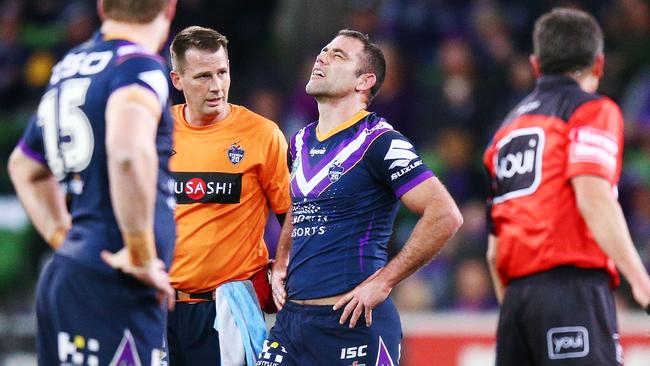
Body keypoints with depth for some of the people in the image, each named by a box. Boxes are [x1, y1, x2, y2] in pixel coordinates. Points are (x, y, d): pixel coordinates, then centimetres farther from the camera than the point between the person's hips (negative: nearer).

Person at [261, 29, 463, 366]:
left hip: (352, 322, -7)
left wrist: (383, 281, -16)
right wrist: (280, 266, 16)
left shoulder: (379, 142, -9)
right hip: (290, 318, 7)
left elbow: (445, 215, -16)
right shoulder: (300, 143, 15)